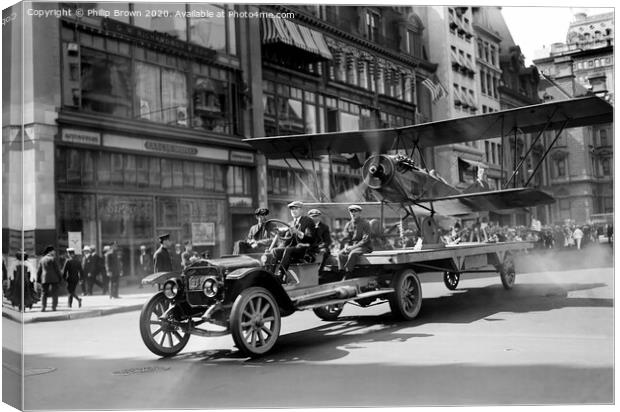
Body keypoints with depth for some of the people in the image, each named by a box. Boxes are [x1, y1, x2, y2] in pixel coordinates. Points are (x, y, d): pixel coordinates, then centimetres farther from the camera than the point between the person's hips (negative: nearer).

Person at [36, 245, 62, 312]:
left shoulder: (42, 259, 10)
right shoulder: (52, 259, -6)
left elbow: (39, 270, 11)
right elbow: (57, 269, -7)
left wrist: (38, 279, 15)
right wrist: (60, 277, 1)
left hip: (44, 279, 4)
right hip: (54, 279, -4)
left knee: (44, 293, 7)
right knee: (54, 293, 3)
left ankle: (43, 307, -1)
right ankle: (53, 307, -2)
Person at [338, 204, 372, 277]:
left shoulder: (365, 224, -4)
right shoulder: (348, 224, 12)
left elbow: (365, 240, -11)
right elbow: (346, 238, 10)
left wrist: (353, 247, -19)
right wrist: (346, 246, -14)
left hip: (363, 247, -5)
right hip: (351, 246, 5)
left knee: (353, 253, -35)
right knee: (340, 254, -25)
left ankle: (347, 276, -33)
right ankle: (341, 273, -29)